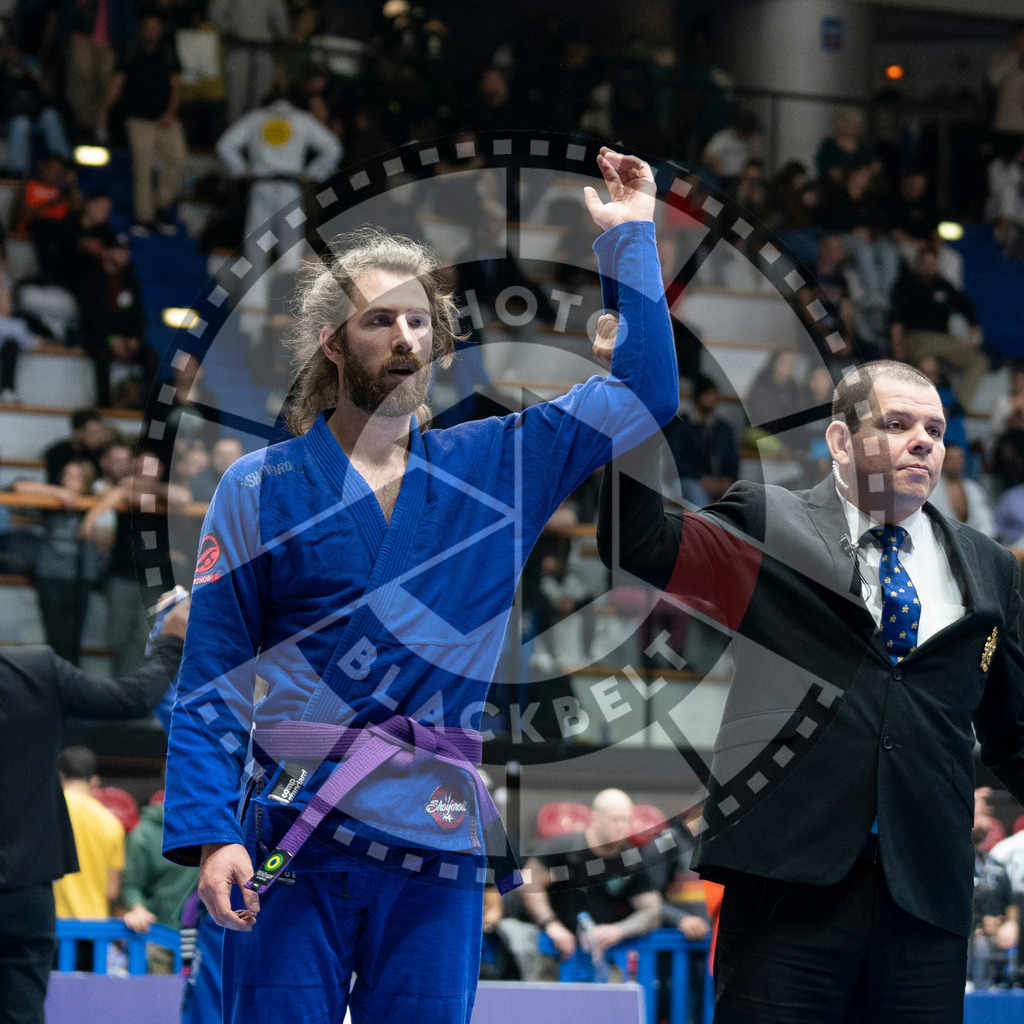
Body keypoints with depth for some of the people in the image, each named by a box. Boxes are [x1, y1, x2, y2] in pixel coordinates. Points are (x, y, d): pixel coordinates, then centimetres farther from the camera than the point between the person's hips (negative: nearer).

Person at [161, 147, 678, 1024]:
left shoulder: (494, 467, 12)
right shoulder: (260, 490, 4)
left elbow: (646, 391, 15)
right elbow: (212, 681, 1)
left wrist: (630, 235, 12)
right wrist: (210, 834, -10)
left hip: (442, 854, 2)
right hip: (292, 847, -2)